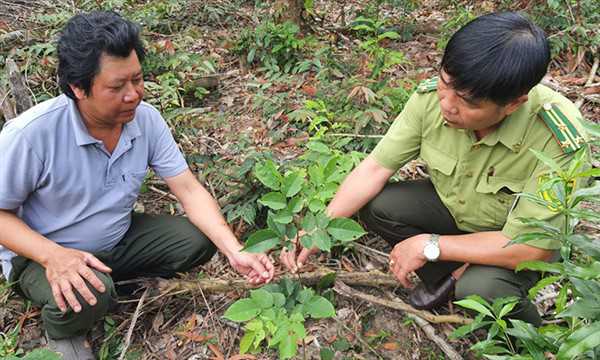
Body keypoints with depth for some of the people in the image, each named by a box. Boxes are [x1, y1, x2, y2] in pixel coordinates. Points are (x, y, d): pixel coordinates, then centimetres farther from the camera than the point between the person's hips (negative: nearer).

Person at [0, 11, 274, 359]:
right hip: (43, 253, -4)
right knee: (87, 296, -34)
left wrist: (236, 252, -26)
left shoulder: (146, 118, -15)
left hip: (118, 239, 5)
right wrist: (52, 255, -35)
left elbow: (189, 190, -14)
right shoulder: (31, 134, -28)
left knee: (199, 240, -10)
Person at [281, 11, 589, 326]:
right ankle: (449, 277, 7)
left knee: (480, 290, -32)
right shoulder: (432, 97, -27)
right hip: (451, 206, 4)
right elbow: (375, 168, -19)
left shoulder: (559, 138, -38)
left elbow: (533, 246, -32)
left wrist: (429, 245, -30)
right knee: (375, 205, -18)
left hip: (514, 238, -3)